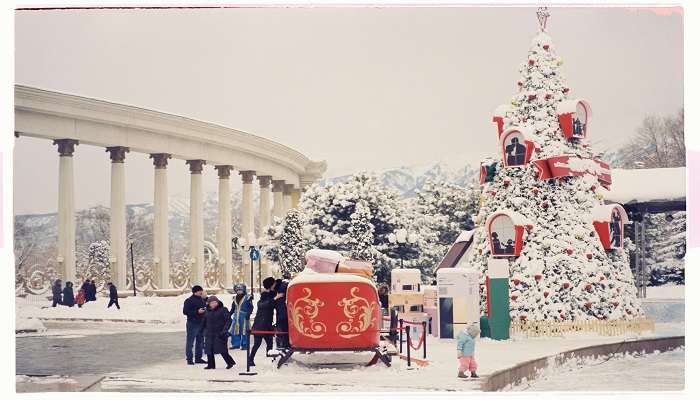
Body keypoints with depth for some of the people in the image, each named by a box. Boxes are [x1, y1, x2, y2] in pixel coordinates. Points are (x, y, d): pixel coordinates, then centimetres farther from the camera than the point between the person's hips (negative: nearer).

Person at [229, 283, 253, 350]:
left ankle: (244, 345, 3)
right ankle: (236, 344, 17)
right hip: (236, 317, 6)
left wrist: (248, 314, -20)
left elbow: (251, 308, -8)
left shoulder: (247, 298, -4)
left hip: (244, 317, -6)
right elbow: (232, 308, 22)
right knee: (234, 331, 7)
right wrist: (229, 315, 17)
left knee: (244, 331, -4)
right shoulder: (235, 298, 14)